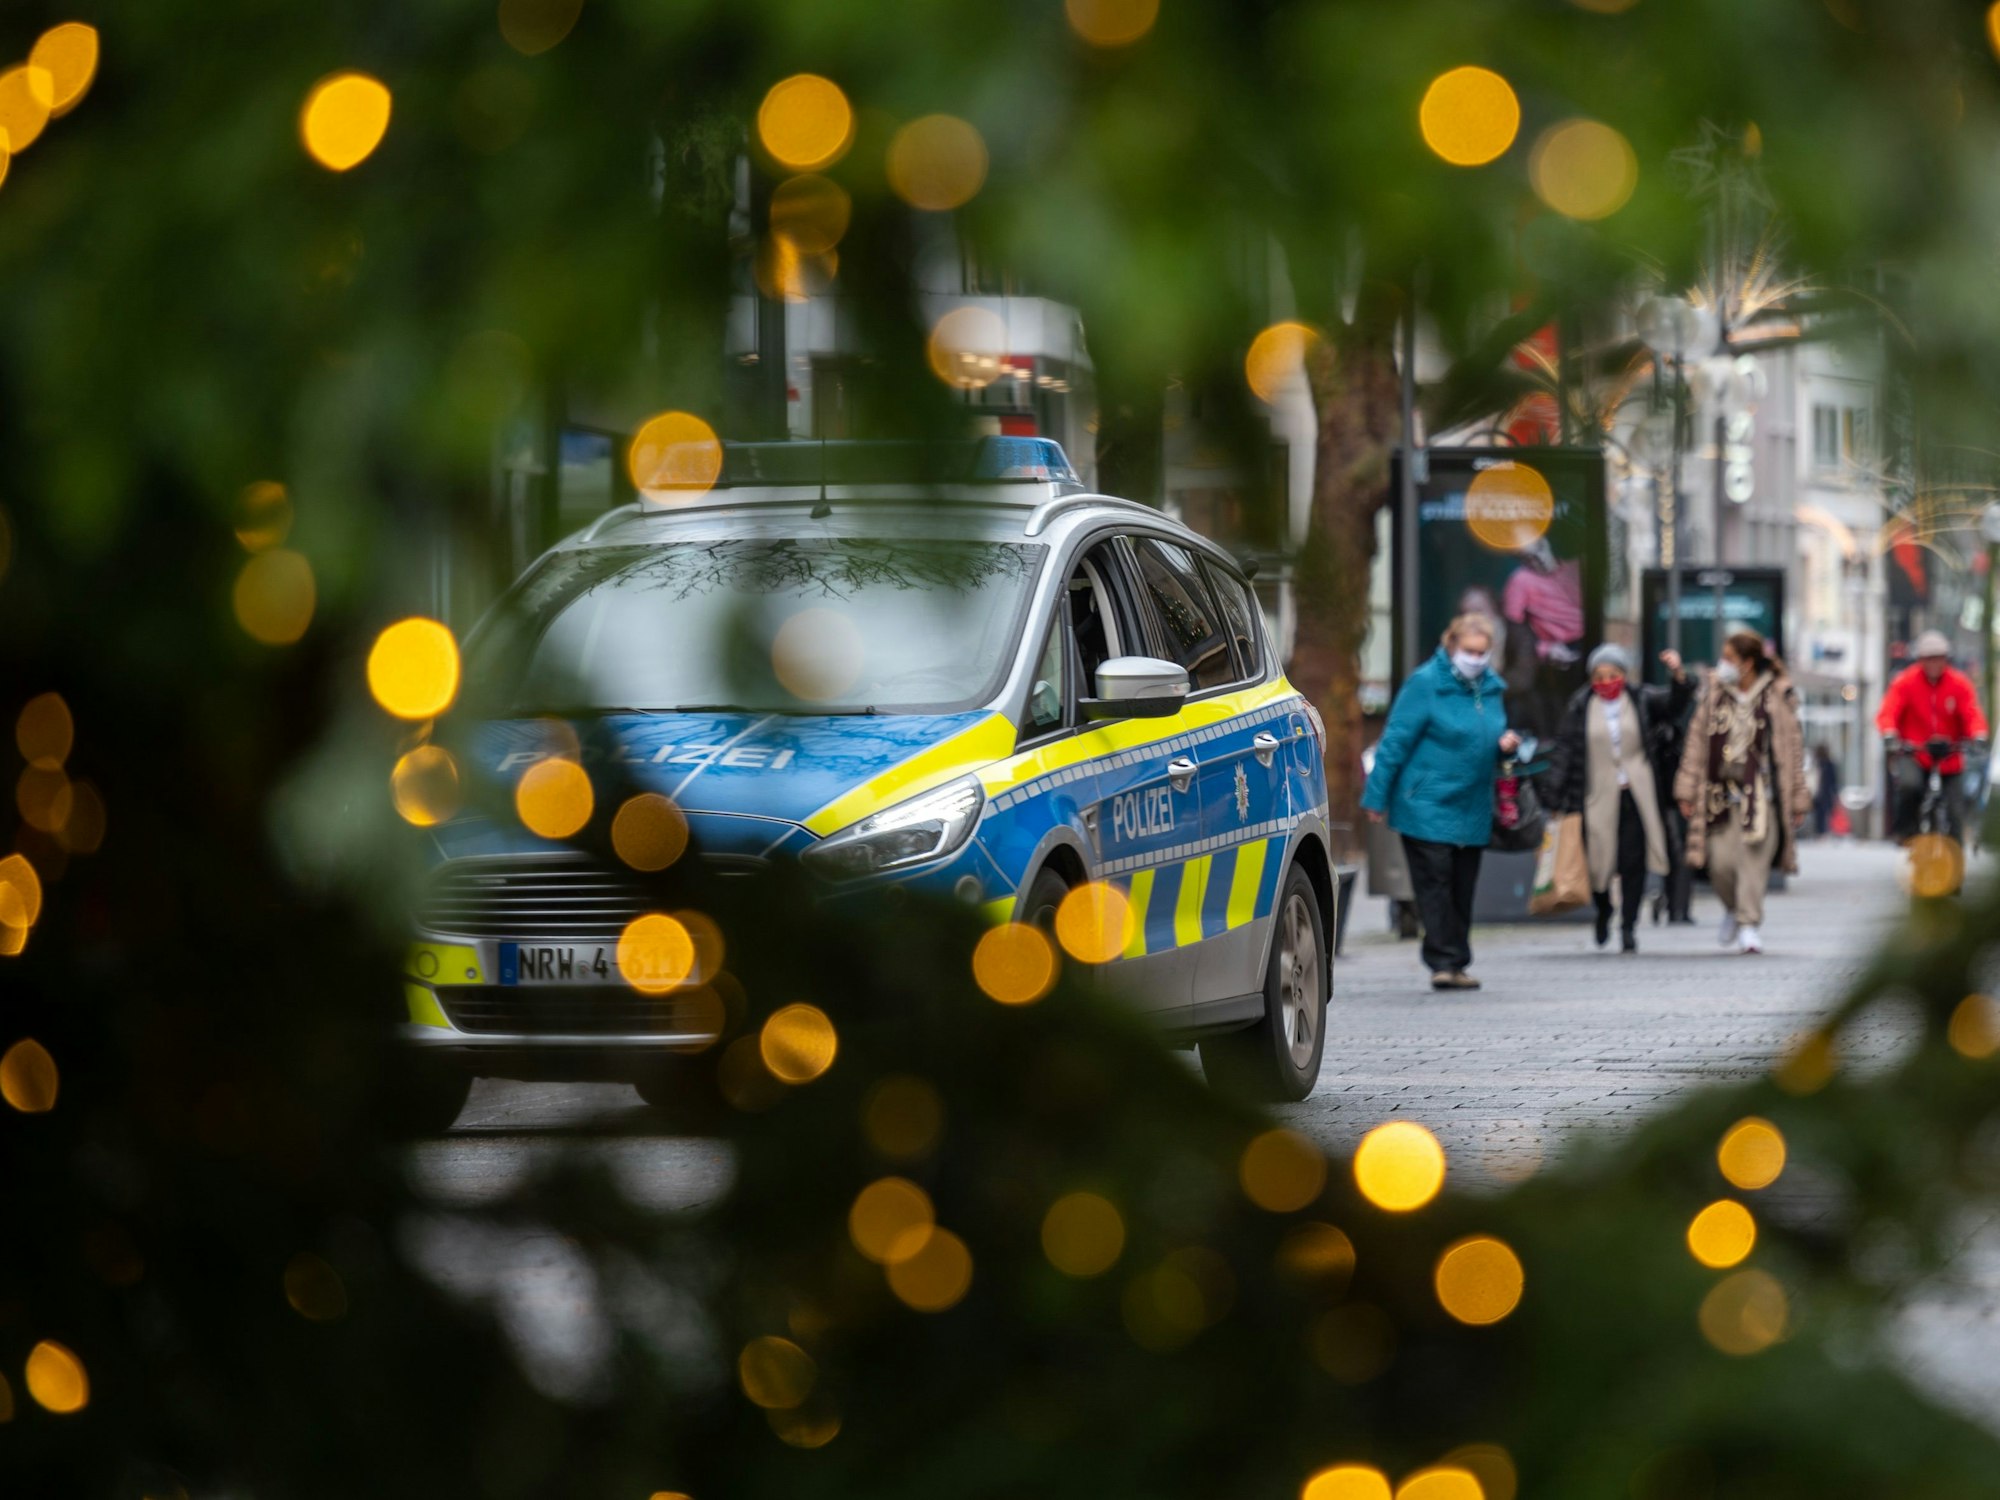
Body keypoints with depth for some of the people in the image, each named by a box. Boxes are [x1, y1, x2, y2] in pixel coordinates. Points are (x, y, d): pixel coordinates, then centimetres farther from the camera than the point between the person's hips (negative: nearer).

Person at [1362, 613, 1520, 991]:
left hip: (1472, 810, 6)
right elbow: (1396, 740, -7)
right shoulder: (1426, 683, -9)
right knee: (1434, 882, -10)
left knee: (1462, 887, 8)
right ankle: (1443, 961, -10)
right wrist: (1376, 797, -8)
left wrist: (1504, 743, 1)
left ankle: (1455, 963, 13)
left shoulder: (1492, 687, 11)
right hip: (1427, 807, -6)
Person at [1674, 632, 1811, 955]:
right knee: (1721, 862, -3)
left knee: (1753, 860, -9)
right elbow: (1696, 743, 11)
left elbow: (1793, 748, 5)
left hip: (1761, 792, -2)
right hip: (1721, 792, 2)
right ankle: (1734, 908, 25)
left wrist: (1798, 799, 4)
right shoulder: (1714, 695, 9)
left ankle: (1749, 925, -3)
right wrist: (1687, 791, 7)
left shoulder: (1778, 697, 2)